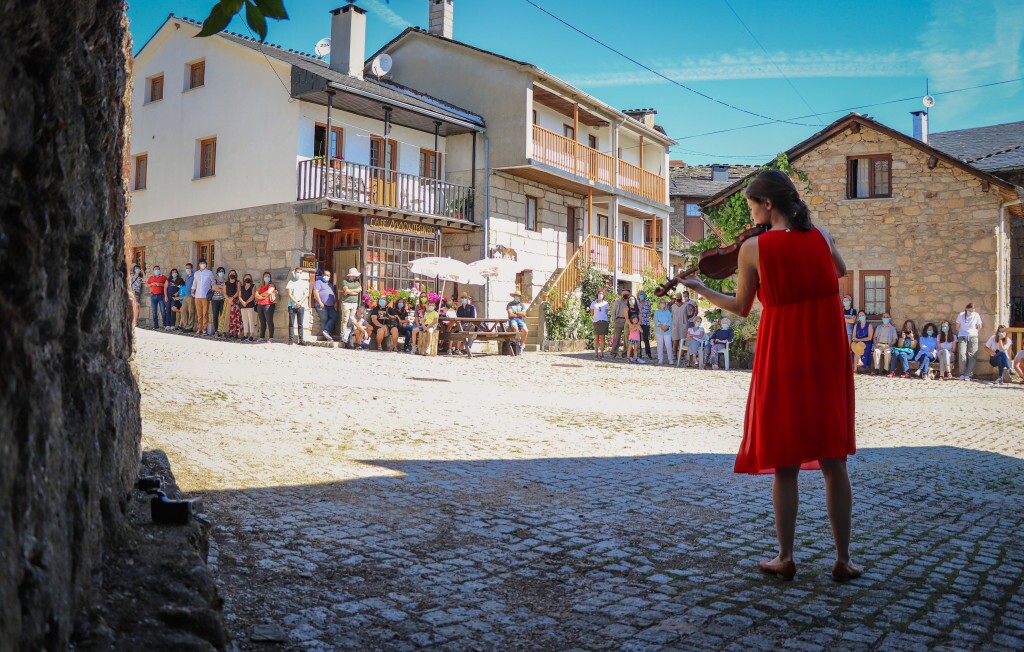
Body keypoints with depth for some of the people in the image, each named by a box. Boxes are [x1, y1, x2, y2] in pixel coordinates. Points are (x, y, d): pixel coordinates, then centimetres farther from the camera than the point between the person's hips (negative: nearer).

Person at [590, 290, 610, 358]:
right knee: (596, 338, -2)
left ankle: (602, 353, 0)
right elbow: (592, 313, 12)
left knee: (602, 337, -1)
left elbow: (606, 313, 12)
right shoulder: (593, 303, 9)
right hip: (596, 322, -1)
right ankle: (596, 353, 0)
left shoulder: (605, 303, 11)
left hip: (604, 321, 1)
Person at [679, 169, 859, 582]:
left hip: (782, 359, -3)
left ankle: (785, 557, 16)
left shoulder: (753, 248, -8)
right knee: (833, 461, 10)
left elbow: (740, 308, 2)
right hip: (829, 355, 3)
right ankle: (843, 559, 16)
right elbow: (840, 271, 22)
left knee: (785, 464, 9)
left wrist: (699, 288, 16)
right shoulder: (820, 235, 2)